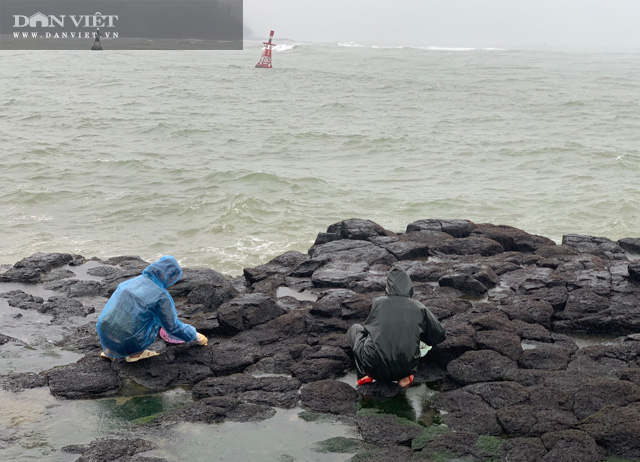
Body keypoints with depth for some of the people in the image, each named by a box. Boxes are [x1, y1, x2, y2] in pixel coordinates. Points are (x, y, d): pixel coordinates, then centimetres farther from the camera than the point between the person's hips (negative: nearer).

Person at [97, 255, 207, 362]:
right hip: (128, 343, -6)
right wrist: (196, 336, 20)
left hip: (104, 337, 6)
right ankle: (135, 353, 4)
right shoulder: (162, 296, -6)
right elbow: (173, 327, 3)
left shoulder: (132, 282, 15)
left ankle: (108, 350, 20)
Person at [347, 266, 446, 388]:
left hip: (375, 367, -1)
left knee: (355, 329, 24)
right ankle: (405, 375, 8)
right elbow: (439, 335, 14)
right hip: (406, 366, 2)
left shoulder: (378, 302, 5)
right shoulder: (419, 308, 6)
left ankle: (365, 374, 6)